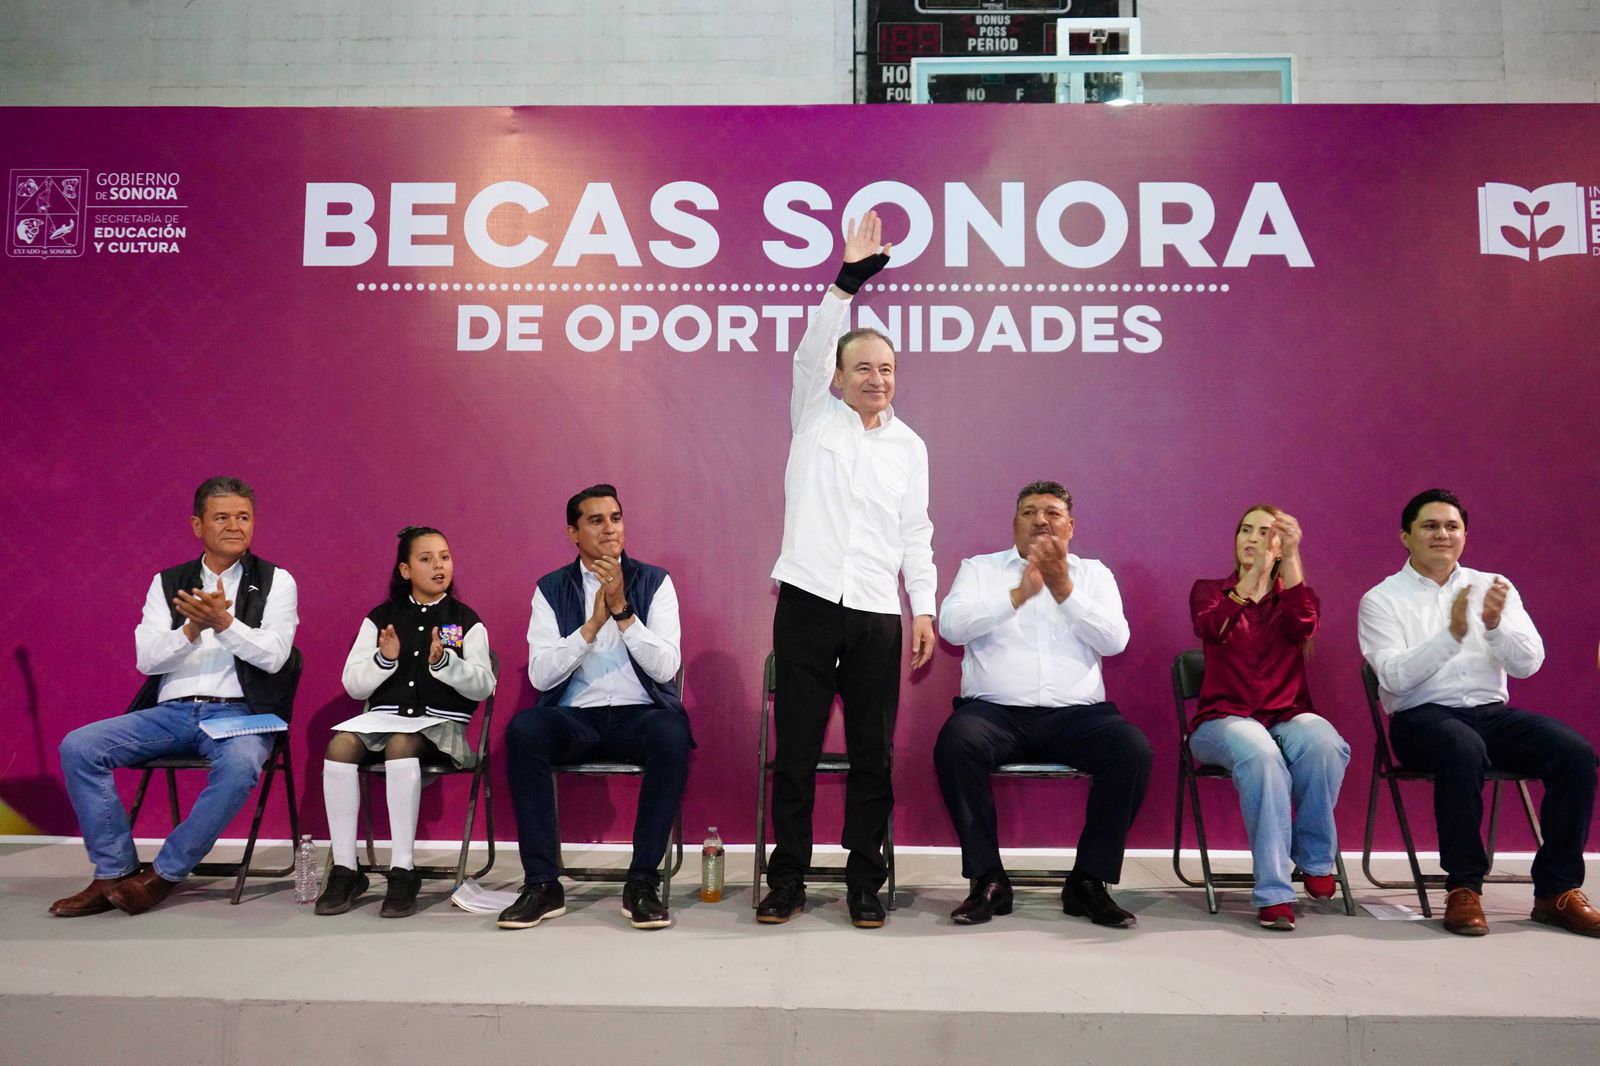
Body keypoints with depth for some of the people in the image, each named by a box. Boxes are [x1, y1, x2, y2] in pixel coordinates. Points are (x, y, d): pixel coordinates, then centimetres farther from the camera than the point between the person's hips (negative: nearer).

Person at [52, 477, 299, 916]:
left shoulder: (275, 581, 5)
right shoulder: (168, 583, 14)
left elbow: (273, 655, -7)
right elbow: (147, 659, 3)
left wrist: (224, 623, -23)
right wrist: (192, 628, -16)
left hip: (238, 712, -4)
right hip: (170, 712, 4)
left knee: (240, 764, -35)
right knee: (78, 746, -17)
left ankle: (164, 874, -15)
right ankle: (115, 873, -7)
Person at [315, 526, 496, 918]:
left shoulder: (466, 621, 6)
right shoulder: (380, 618, 12)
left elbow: (484, 686, -2)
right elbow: (353, 685, 8)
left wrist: (444, 661, -18)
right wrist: (384, 658, -11)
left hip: (442, 722, -3)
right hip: (385, 714, 3)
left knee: (401, 743, -36)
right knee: (340, 743, -29)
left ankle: (403, 871, -31)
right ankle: (345, 869, -21)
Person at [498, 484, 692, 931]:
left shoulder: (654, 581, 5)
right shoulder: (551, 589, 8)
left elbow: (666, 667, -7)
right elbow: (540, 675, -4)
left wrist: (622, 610, -17)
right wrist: (593, 623, -15)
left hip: (638, 714, -1)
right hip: (575, 718, 1)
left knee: (672, 734, -35)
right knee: (523, 729, -31)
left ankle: (643, 882, -21)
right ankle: (542, 884, -20)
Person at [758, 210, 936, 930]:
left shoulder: (909, 446, 13)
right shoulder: (815, 415, 8)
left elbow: (916, 533, 14)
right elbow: (811, 350, -10)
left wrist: (925, 608, 6)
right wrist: (849, 280, -19)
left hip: (878, 614, 2)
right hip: (808, 602, -2)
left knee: (872, 753, 4)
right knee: (795, 748, 2)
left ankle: (864, 882, 16)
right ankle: (787, 879, 14)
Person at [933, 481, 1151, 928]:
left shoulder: (1093, 573, 18)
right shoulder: (979, 568, 14)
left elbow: (1115, 639, 1)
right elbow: (951, 625, -4)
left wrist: (1063, 588, -8)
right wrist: (1020, 593, -12)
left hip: (1076, 713, 2)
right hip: (995, 710, -1)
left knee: (1133, 749, -27)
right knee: (955, 742, -32)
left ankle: (1088, 880, -10)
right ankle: (988, 880, -16)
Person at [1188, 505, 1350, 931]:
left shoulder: (1290, 596, 15)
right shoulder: (1210, 590, 10)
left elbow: (1303, 628, -12)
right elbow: (1211, 630, -16)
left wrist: (1291, 558, -21)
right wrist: (1254, 574, -24)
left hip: (1287, 717, 2)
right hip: (1223, 720, -2)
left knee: (1325, 743, -33)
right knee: (1260, 752, -37)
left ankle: (1315, 859, -11)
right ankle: (1274, 893, -32)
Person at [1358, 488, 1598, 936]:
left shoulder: (1493, 587, 14)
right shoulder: (1381, 599, 3)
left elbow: (1528, 663, 4)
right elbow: (1394, 676, -11)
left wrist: (1495, 625, -16)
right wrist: (1452, 633, -22)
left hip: (1493, 713, 4)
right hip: (1422, 717, -4)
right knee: (1464, 749, -37)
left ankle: (1557, 890, -10)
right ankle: (1463, 888, -23)